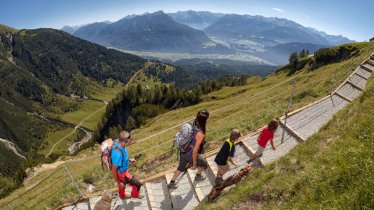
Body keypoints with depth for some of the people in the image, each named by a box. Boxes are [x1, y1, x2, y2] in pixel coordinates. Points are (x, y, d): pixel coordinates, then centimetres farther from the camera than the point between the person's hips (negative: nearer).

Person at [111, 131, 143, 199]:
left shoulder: (117, 141, -19)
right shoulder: (118, 154, -43)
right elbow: (113, 171, -30)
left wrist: (129, 160, 8)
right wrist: (119, 183, -16)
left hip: (122, 170, 8)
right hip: (121, 173, -8)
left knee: (123, 183, 34)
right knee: (137, 184, 13)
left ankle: (122, 195, 63)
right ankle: (135, 195, 44)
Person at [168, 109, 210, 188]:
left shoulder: (192, 124, -11)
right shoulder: (200, 134, -34)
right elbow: (195, 151, -29)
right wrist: (194, 163, -14)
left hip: (183, 152, 6)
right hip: (191, 155, -6)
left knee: (181, 168, 30)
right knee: (204, 164, 25)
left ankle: (171, 183, 45)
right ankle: (198, 176, 51)